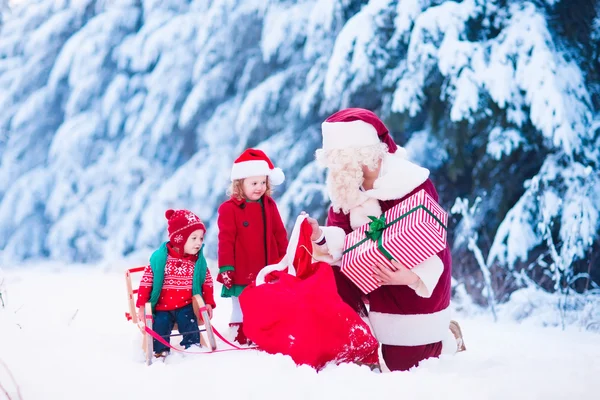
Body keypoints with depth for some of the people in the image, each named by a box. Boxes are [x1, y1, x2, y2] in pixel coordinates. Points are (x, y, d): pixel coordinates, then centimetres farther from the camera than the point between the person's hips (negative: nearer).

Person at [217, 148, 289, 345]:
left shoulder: (269, 205, 8)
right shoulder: (229, 208, -8)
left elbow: (280, 235, 13)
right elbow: (226, 240, -10)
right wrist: (225, 268, -12)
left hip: (268, 273, 4)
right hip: (242, 274, -4)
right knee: (241, 308, 5)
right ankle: (240, 339, 12)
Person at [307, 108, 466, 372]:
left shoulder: (410, 184, -24)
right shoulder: (345, 184, -1)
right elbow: (341, 231, -6)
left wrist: (414, 277, -41)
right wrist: (322, 237, -29)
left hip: (416, 284, -6)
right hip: (371, 276, 7)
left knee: (401, 364, -2)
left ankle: (448, 338, 29)